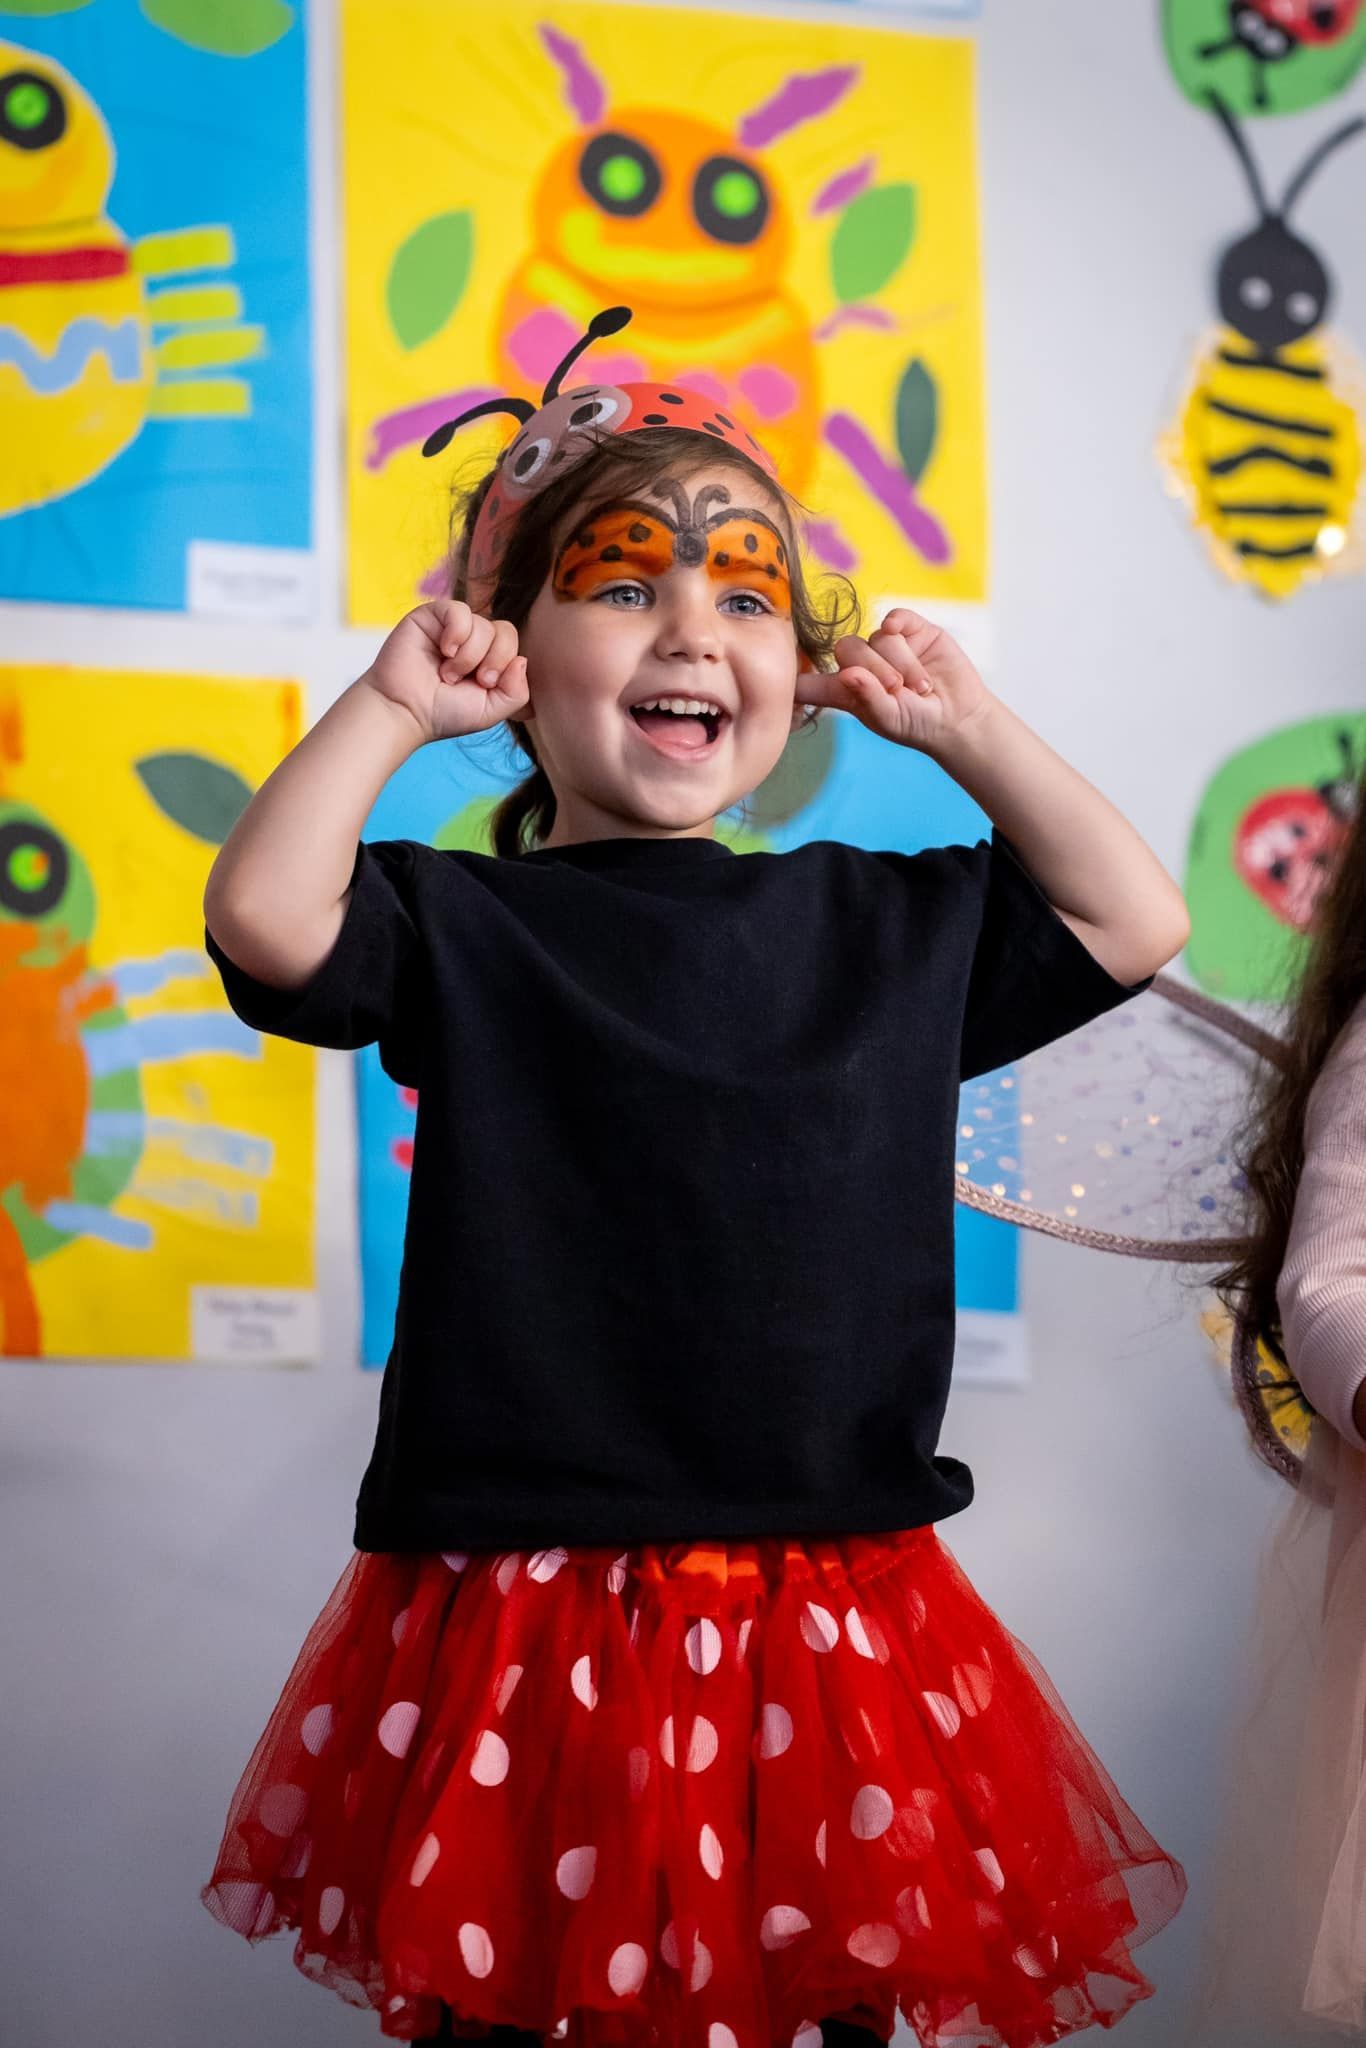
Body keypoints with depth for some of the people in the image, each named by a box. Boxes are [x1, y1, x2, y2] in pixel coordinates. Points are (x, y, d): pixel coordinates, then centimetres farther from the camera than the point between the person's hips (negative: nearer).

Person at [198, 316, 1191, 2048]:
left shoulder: (888, 925, 11)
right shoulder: (463, 927, 0)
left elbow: (1132, 921, 12)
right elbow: (264, 915, -17)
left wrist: (966, 729, 10)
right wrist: (392, 707, -7)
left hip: (830, 1624, 3)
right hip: (520, 1623, -3)